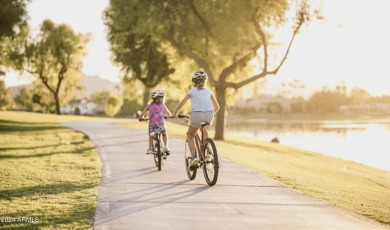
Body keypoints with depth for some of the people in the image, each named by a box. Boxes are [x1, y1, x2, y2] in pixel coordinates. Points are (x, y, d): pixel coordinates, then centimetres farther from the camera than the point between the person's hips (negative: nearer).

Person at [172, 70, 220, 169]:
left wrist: (174, 114, 28)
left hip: (197, 115, -3)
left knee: (190, 135, 20)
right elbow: (217, 107, 25)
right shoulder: (208, 91, 20)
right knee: (204, 130, 36)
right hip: (209, 115, 3)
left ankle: (194, 157, 0)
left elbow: (180, 104, 14)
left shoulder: (192, 91, 12)